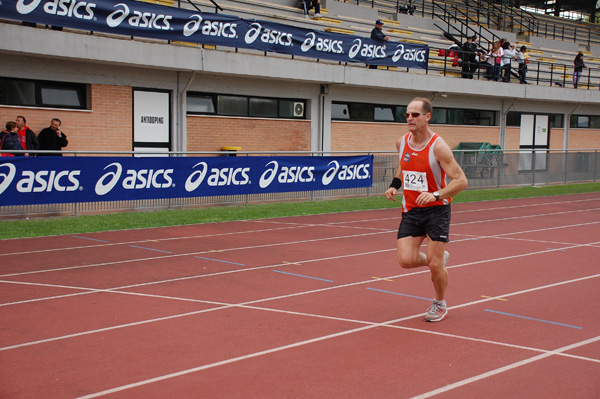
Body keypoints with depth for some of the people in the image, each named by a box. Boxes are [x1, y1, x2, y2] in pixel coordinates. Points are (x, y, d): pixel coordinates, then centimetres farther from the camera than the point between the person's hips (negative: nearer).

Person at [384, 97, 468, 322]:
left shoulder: (438, 146, -17)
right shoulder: (402, 142, 1)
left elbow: (461, 181, -19)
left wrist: (436, 195, -33)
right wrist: (394, 185, 7)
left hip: (436, 210, -5)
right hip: (411, 210, 5)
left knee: (434, 265, -4)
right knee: (406, 260, -9)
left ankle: (440, 304, 25)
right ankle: (440, 258, 24)